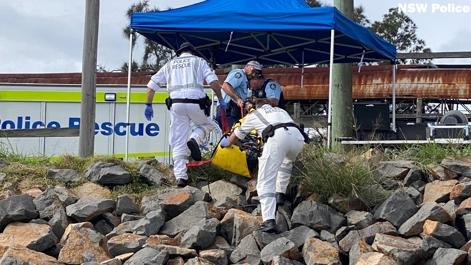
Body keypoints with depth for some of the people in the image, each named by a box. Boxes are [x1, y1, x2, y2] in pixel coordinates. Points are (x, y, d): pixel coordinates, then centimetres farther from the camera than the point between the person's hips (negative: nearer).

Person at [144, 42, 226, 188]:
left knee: (178, 142, 6)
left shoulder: (170, 64, 23)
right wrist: (220, 99, 8)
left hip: (176, 103, 2)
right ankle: (194, 139, -8)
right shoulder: (198, 61, 16)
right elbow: (213, 81, 0)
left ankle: (180, 176, -2)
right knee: (207, 125, 24)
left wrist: (148, 105, 22)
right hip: (195, 102, -2)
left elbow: (152, 84, 18)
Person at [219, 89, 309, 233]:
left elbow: (236, 135, 46)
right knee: (286, 163, 37)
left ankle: (269, 220, -20)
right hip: (298, 136, 4)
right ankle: (280, 194, 31)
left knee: (266, 182, -5)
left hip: (277, 137, -4)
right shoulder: (281, 110, 40)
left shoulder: (253, 115, 32)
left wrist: (226, 142, 68)